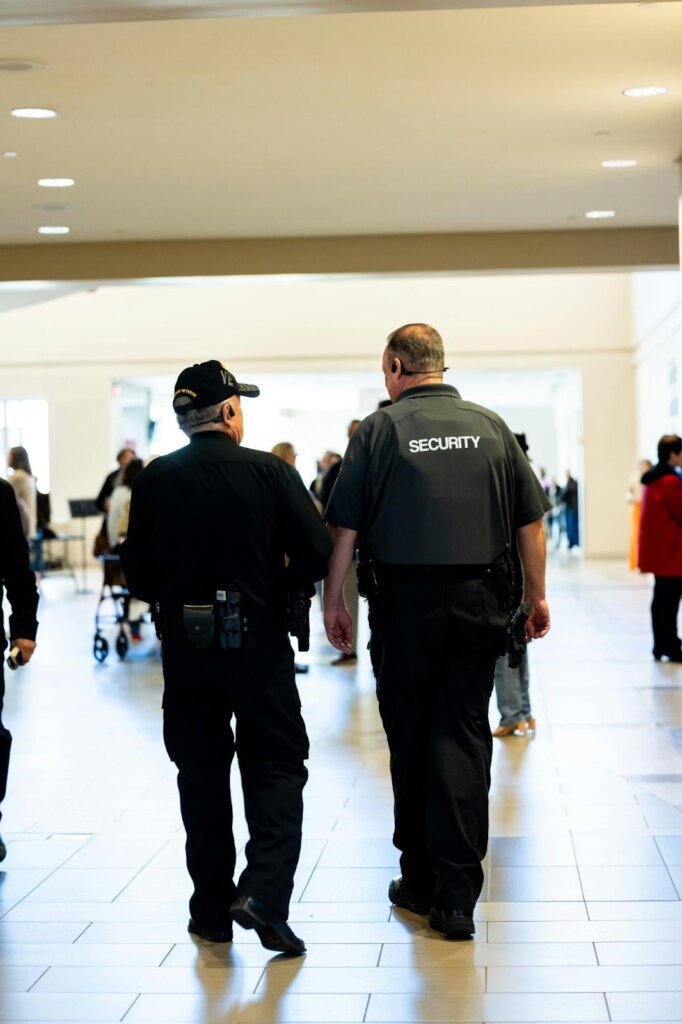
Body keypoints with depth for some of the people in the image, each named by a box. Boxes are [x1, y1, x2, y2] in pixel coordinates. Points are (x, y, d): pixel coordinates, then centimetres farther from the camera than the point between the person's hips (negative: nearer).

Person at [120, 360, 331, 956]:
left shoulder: (156, 480, -2)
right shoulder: (270, 472, -8)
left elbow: (138, 572, 1)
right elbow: (317, 555, -9)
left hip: (185, 645, 2)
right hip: (259, 640, -2)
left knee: (201, 774, 12)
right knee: (276, 767, 7)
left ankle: (212, 911, 16)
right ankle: (264, 892, -10)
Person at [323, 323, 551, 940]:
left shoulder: (380, 430, -3)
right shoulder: (491, 426, 5)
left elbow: (345, 529, -4)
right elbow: (530, 521, 6)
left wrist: (334, 601, 6)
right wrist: (537, 596, 15)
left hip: (404, 605, -2)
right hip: (479, 603, 2)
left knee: (410, 739, 11)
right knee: (464, 738, 4)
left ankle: (420, 881, 21)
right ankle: (456, 895, 0)